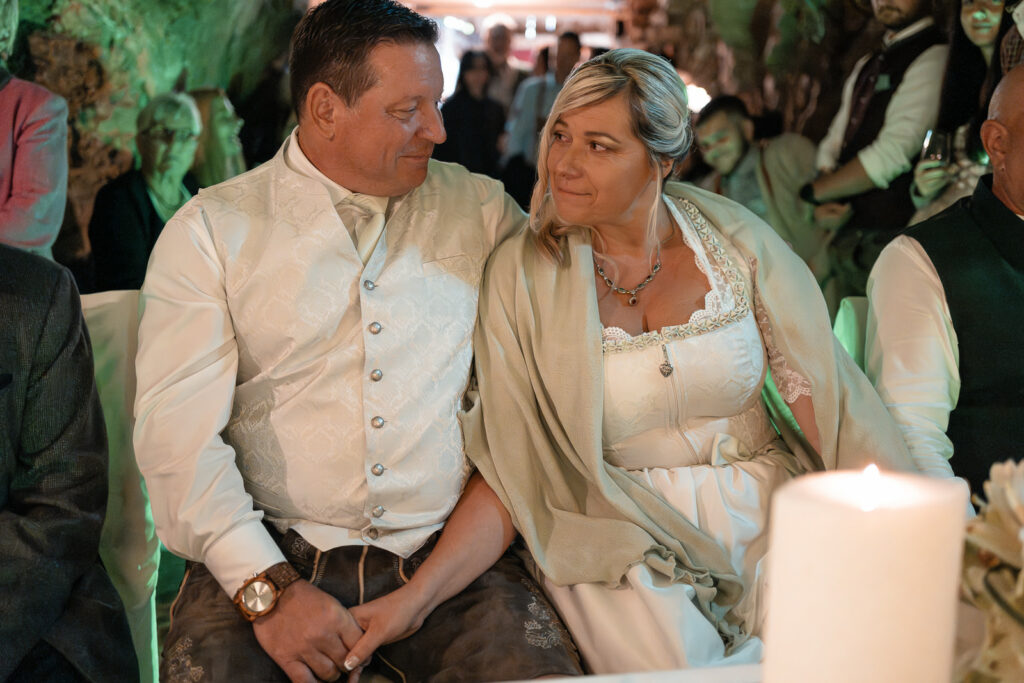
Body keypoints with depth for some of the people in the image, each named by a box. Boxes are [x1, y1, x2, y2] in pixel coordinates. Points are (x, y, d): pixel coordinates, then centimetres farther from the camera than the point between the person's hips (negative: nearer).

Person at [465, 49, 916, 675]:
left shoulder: (736, 240, -1)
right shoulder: (523, 272, -4)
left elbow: (826, 388, -4)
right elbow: (512, 455, -4)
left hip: (761, 504, 2)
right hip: (618, 527, -2)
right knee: (675, 665, -27)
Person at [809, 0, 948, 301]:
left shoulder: (935, 57, -9)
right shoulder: (866, 65, 19)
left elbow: (892, 155, -16)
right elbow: (832, 146, 16)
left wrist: (813, 192, -5)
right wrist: (824, 208, -4)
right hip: (847, 238, 8)